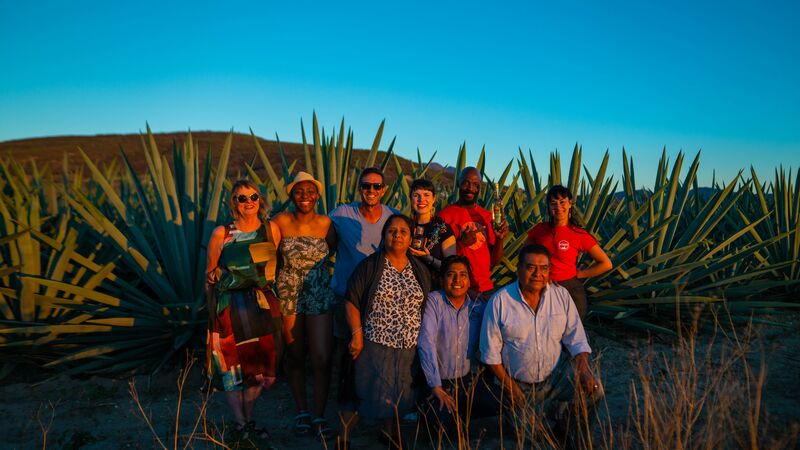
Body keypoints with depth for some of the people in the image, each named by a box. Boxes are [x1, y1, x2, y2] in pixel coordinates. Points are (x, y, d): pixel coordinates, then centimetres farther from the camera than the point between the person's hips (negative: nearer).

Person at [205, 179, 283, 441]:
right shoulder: (221, 234, -7)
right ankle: (240, 424, 22)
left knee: (259, 364, 10)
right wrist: (214, 309, 4)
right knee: (232, 364, 5)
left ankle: (249, 420, 30)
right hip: (229, 307, -2)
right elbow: (210, 274, 2)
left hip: (262, 304, 3)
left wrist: (268, 297, 7)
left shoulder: (272, 229, -1)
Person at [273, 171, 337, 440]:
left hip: (319, 298, 0)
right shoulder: (281, 222, -4)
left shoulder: (326, 223, -2)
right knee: (294, 357, 11)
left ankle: (319, 417, 12)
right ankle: (302, 413, 28)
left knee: (322, 360, -6)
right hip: (287, 297, 1)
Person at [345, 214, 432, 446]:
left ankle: (387, 431, 35)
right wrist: (357, 334, -13)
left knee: (397, 392, 13)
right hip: (375, 343, -4)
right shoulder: (369, 266, -5)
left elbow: (426, 307, 12)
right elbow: (352, 301, -6)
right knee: (374, 391, 0)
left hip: (409, 346, 4)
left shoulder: (420, 270, 8)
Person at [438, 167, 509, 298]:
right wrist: (461, 244, -20)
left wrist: (500, 239, -7)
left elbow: (495, 261, 11)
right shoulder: (445, 215, -5)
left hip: (486, 288, 4)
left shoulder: (487, 216, 10)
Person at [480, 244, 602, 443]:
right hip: (518, 385, -3)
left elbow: (576, 337, 1)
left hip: (556, 378, 3)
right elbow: (491, 350, -6)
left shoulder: (561, 295, -2)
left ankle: (555, 411, 2)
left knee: (593, 390, -20)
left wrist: (583, 368, -14)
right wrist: (507, 384, -10)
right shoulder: (499, 301, -11)